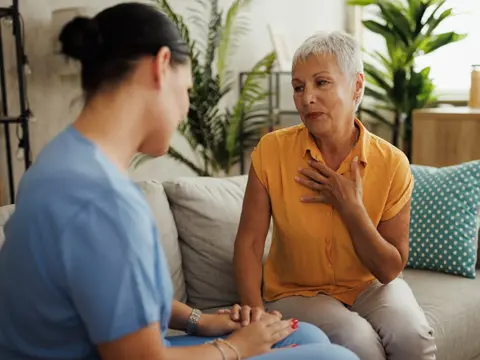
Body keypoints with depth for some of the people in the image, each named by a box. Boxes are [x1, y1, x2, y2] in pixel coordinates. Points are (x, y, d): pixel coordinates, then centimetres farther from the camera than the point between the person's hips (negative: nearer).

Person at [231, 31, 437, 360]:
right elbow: (249, 242, -12)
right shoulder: (271, 151, -14)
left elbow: (390, 269, -10)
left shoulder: (392, 164, -14)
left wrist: (351, 208, -22)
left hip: (368, 286, 1)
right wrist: (254, 307, -26)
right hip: (295, 292, -1)